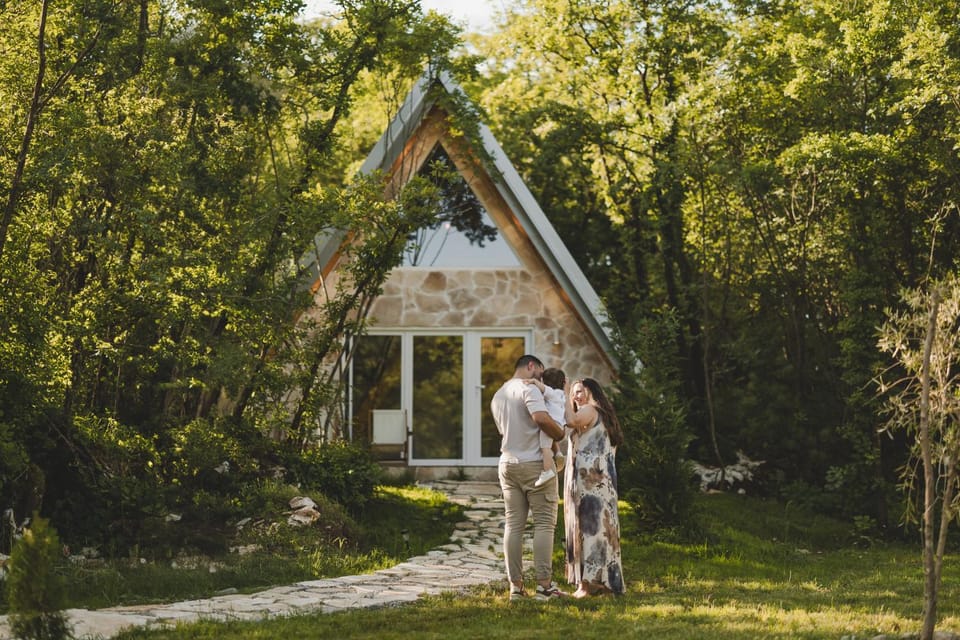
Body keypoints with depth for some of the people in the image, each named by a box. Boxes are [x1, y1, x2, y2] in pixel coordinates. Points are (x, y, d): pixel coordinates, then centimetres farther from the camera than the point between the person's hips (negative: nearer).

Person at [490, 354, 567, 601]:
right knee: (544, 523, -3)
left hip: (508, 465, 7)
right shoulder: (528, 388, -9)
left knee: (513, 525, 6)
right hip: (535, 463, -7)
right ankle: (544, 585, -7)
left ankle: (516, 586, 4)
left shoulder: (497, 396, 17)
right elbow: (541, 417, -26)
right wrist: (560, 434, -11)